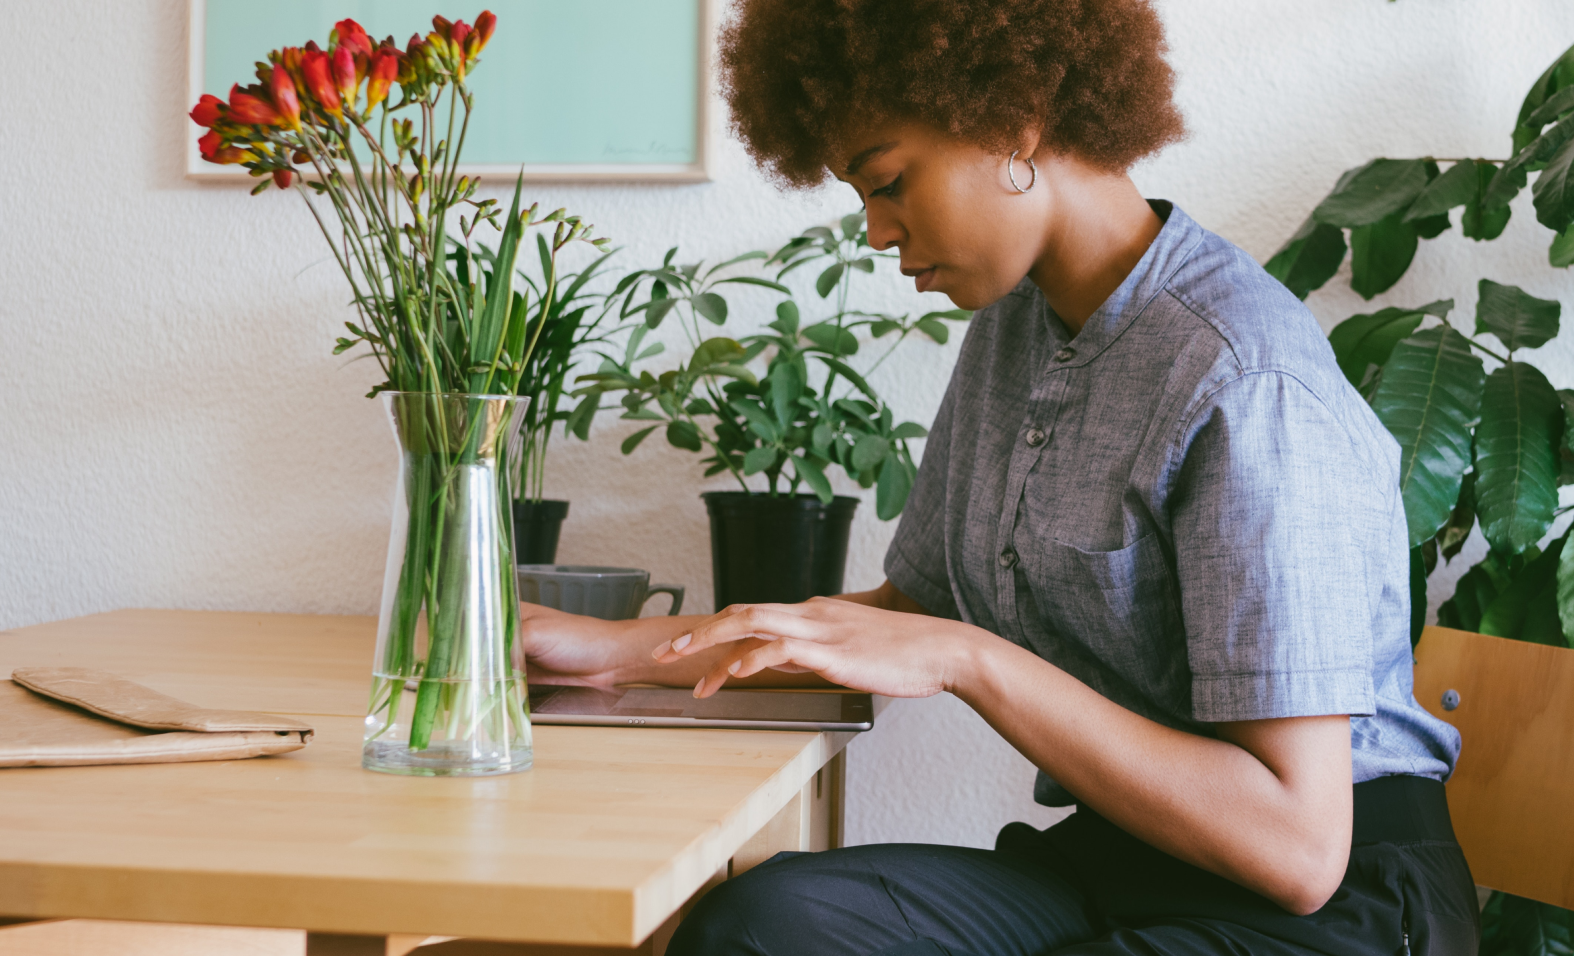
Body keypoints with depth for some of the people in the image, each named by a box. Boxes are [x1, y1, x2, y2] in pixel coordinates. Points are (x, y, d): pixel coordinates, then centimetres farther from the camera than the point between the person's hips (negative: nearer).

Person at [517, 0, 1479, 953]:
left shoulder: (1248, 383, -18)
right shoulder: (1009, 329, 10)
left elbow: (1299, 846, -23)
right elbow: (914, 608, 23)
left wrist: (967, 659, -23)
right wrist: (616, 651, 15)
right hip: (1108, 860, 7)